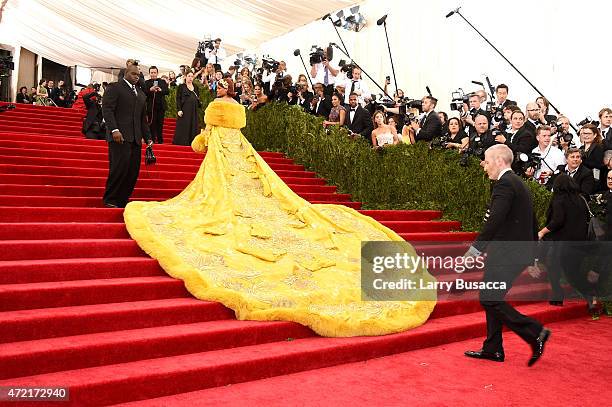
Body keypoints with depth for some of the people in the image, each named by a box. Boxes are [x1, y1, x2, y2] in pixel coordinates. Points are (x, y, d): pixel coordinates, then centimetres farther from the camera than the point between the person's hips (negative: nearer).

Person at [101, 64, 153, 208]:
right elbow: (107, 109, -7)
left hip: (135, 138, 7)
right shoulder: (115, 88, 4)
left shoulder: (141, 94, 24)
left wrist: (148, 138, 18)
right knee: (120, 167, -14)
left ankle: (122, 200, 9)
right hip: (120, 136, -7)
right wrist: (114, 130, -19)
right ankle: (110, 200, -2)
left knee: (133, 171, 1)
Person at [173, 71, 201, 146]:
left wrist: (200, 103, 0)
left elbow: (198, 99, 21)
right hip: (185, 111, -5)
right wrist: (179, 110, -14)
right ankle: (182, 143, 1)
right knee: (183, 128, -4)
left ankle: (192, 142, 10)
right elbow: (178, 99, -4)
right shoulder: (181, 86, 1)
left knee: (193, 127, 5)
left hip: (194, 111, 5)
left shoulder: (195, 87, 16)